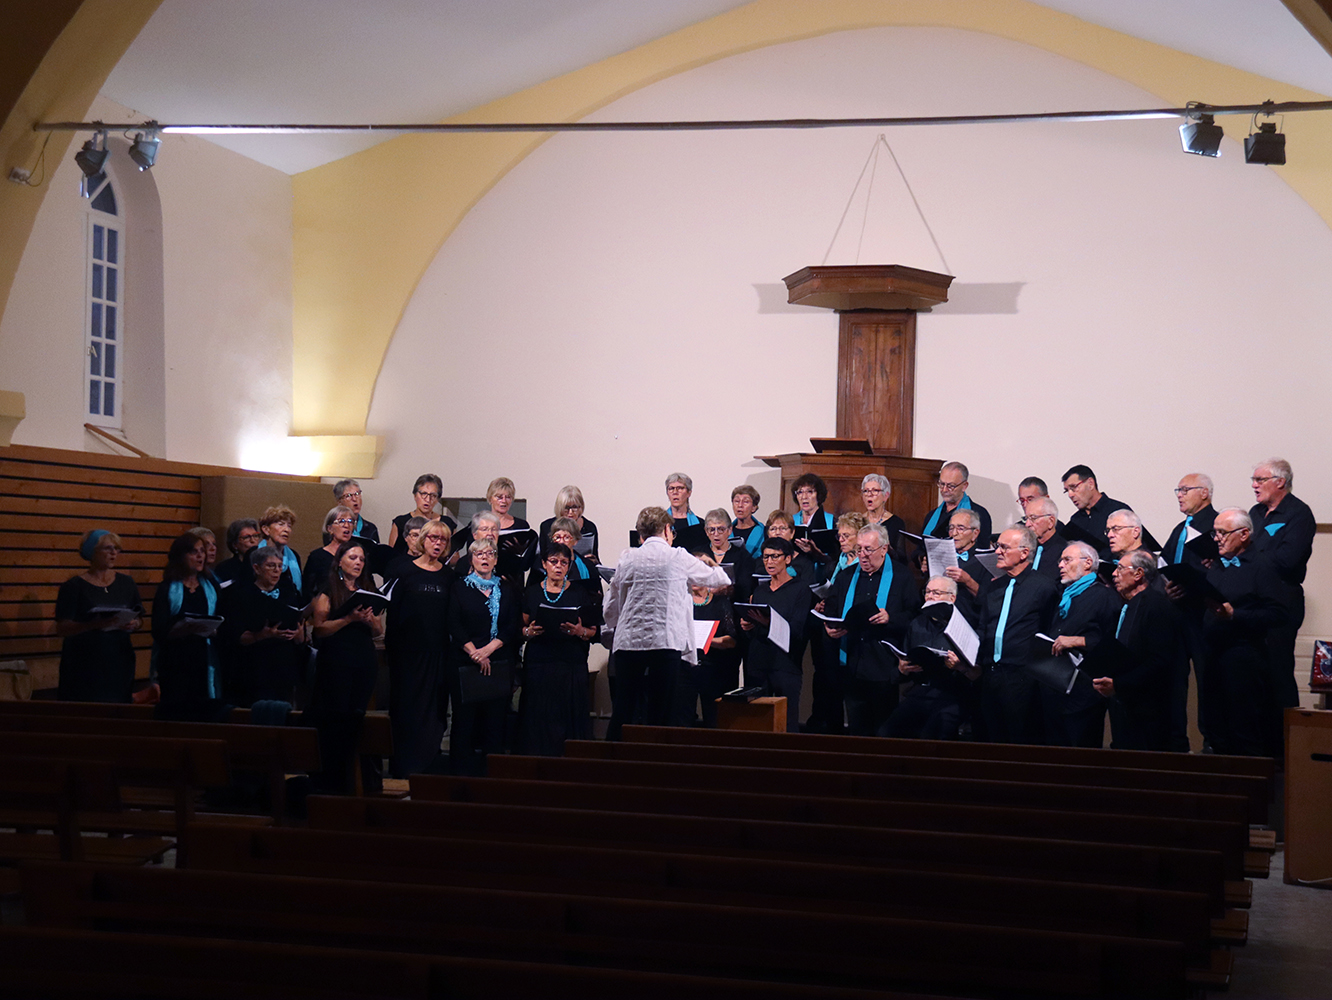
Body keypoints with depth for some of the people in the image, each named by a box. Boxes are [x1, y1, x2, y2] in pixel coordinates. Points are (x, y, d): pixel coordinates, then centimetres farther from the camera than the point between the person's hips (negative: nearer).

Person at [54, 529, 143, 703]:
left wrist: (133, 624, -9)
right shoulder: (74, 586, -2)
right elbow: (62, 629, -9)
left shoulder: (126, 583, 12)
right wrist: (95, 625, -23)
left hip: (119, 662, 4)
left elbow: (139, 619, 15)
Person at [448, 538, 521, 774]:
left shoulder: (507, 590, 13)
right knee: (465, 718, -3)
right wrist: (474, 653, -12)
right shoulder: (460, 588, 8)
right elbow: (454, 625, -1)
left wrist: (487, 649, -10)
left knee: (496, 719, -1)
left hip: (500, 664, 2)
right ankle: (463, 776, 1)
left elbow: (513, 627, 4)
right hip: (465, 664, -1)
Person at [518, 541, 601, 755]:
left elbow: (594, 632, 5)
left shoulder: (580, 593, 7)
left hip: (571, 667, -1)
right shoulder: (532, 592, 11)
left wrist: (580, 631, -15)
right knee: (538, 719, -3)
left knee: (568, 719, -5)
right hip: (538, 665, 1)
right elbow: (521, 627, 12)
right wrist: (529, 631, -9)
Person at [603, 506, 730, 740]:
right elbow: (719, 580, 19)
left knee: (622, 711, 5)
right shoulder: (678, 558, 2)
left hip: (627, 642, 3)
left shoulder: (626, 560, 8)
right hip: (665, 642, -3)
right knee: (659, 712, 1)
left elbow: (610, 611, 12)